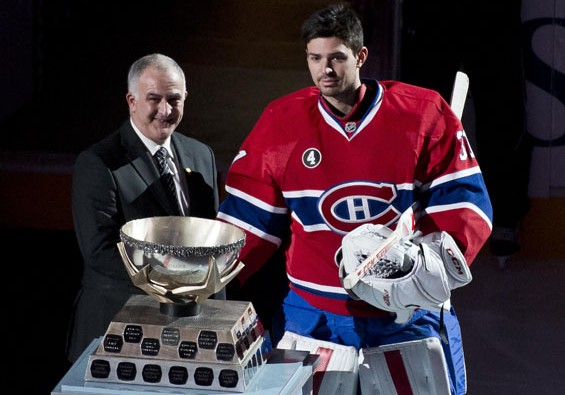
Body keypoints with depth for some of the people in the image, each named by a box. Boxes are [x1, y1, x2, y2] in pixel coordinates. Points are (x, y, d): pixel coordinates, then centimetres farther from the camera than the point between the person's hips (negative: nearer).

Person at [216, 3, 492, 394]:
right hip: (312, 315, 1)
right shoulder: (280, 122, 0)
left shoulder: (424, 113, -5)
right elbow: (250, 216, 3)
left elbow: (462, 201, -3)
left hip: (411, 314, -1)